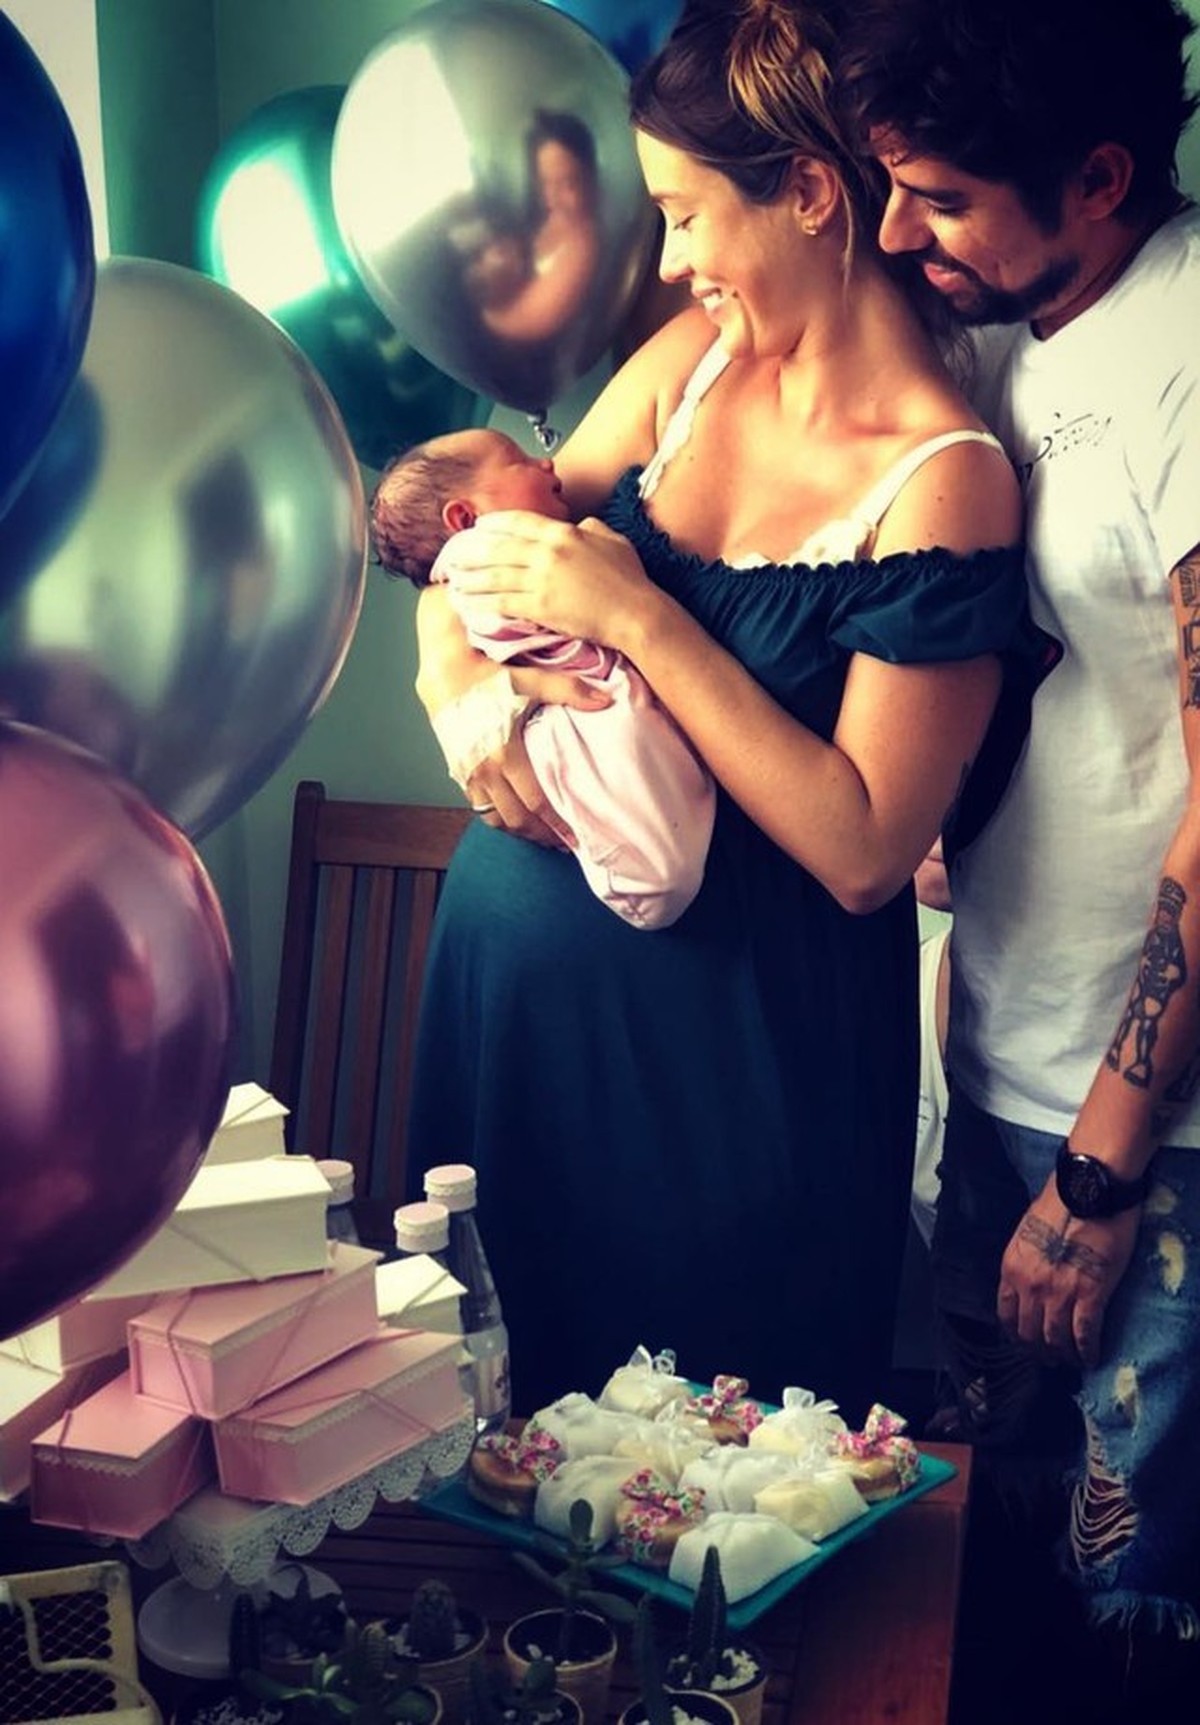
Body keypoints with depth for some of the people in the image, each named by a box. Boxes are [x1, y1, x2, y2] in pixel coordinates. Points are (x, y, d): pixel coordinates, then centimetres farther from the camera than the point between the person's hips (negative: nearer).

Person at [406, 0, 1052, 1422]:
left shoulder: (942, 486, -19)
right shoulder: (696, 357, 1)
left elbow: (864, 853, -22)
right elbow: (491, 522, 9)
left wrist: (642, 619, -23)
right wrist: (460, 676, -13)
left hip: (738, 1031, -6)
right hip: (516, 973, 6)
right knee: (494, 1414, 24)